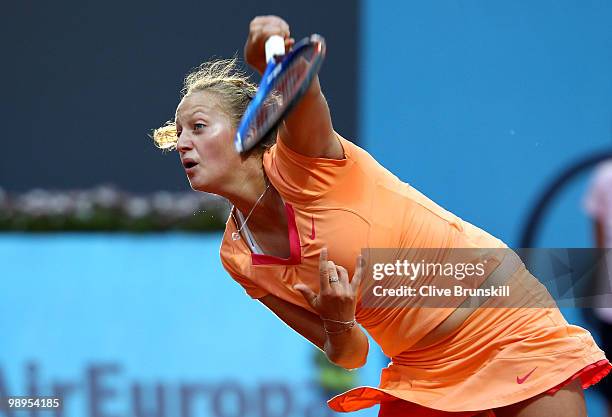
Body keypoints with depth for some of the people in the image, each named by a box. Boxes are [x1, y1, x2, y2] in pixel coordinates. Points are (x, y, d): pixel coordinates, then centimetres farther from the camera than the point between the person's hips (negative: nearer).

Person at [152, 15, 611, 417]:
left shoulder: (300, 160, -15)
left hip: (511, 329, -6)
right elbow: (348, 353, 3)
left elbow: (302, 90, -39)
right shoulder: (237, 257, 1)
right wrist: (338, 322, -20)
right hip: (419, 374, 6)